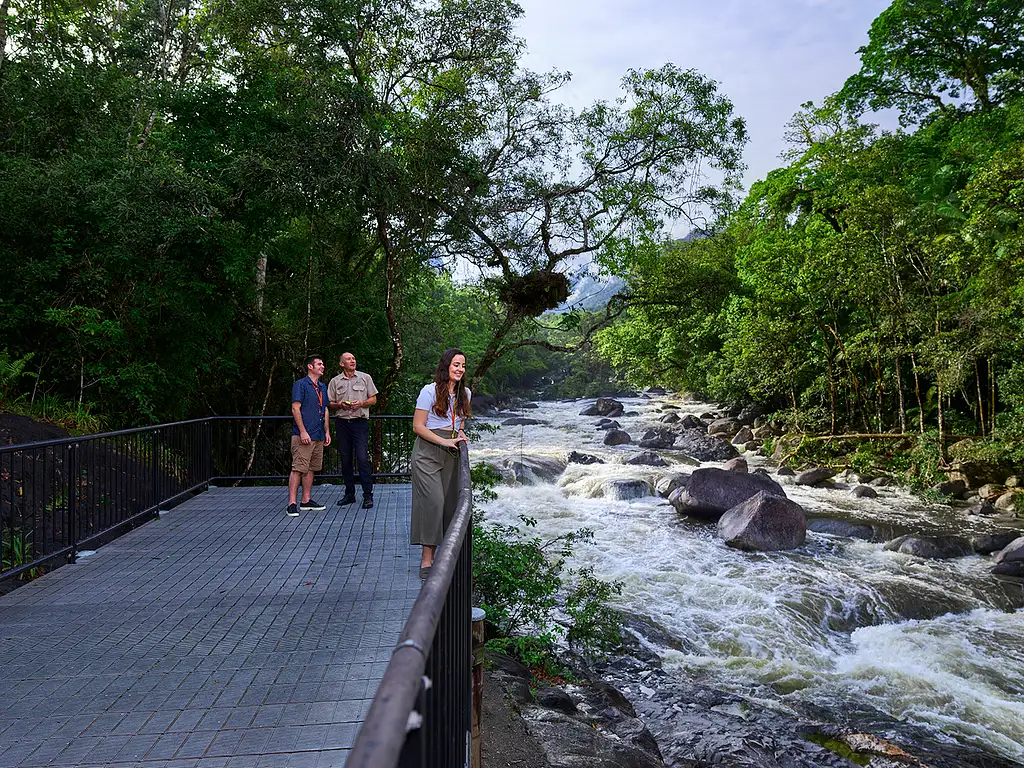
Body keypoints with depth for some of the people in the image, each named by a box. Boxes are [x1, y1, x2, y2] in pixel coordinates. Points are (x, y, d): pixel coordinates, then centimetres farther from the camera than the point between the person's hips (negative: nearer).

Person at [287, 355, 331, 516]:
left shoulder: (323, 387, 19)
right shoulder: (300, 385, -5)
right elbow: (295, 409, -12)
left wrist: (327, 432, 16)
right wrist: (303, 432, -17)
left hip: (318, 436, 8)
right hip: (303, 435, -8)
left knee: (311, 468, 11)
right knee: (298, 469, -10)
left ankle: (306, 501, 18)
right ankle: (292, 504, -10)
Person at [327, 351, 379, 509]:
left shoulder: (365, 378, 6)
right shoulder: (335, 381, 10)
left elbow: (373, 400, 8)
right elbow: (330, 404, 13)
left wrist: (361, 403, -11)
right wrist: (340, 405, -8)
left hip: (360, 422, -3)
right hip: (342, 423, 3)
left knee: (362, 458, -11)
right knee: (345, 459, 7)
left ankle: (368, 496, -6)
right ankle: (349, 494, 16)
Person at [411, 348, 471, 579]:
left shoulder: (465, 393, 11)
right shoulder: (430, 391, -8)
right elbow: (418, 426, -8)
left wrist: (460, 433, 5)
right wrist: (444, 441, -16)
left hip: (450, 455, 6)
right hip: (427, 453, -6)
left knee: (449, 504, 2)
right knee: (433, 502, -13)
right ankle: (427, 560, -8)